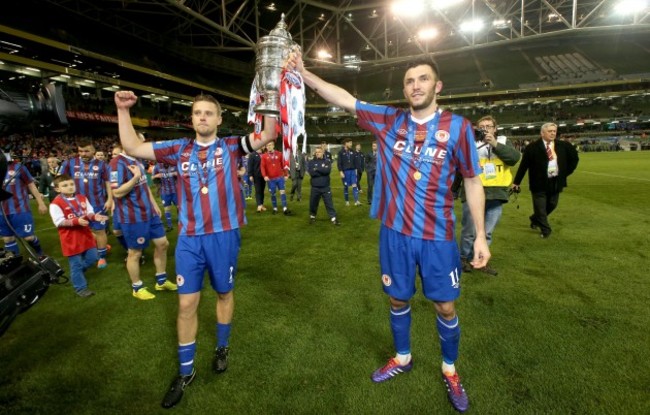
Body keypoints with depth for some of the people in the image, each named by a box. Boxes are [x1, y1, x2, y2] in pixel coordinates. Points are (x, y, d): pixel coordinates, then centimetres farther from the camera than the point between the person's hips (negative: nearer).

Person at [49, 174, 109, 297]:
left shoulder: (82, 198, 4)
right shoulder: (56, 203, -14)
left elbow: (89, 213, 6)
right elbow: (59, 222, -17)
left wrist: (94, 216, -16)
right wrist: (76, 221, -29)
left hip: (86, 235, 6)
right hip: (71, 240, -6)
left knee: (92, 258, 14)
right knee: (76, 264, 6)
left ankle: (76, 274, 40)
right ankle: (81, 288, 21)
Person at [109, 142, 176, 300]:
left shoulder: (137, 161, 12)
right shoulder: (118, 163, -17)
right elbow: (117, 192, -23)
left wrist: (154, 204, 19)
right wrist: (136, 177, -26)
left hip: (149, 213, 9)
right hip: (133, 217, -9)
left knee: (162, 243, 13)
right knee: (135, 252, 6)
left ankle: (161, 280, 29)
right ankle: (137, 288, 25)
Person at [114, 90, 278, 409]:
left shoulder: (231, 146, -1)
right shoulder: (179, 149, 6)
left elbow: (268, 135, -12)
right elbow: (132, 148, 6)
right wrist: (123, 111, -1)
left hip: (224, 234, -1)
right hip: (189, 238, 2)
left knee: (224, 293, 16)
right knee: (186, 303, 6)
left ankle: (222, 347, 41)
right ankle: (185, 371, 26)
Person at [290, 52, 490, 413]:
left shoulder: (457, 127, -5)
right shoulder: (389, 121, 0)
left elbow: (472, 182, -1)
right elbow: (344, 99, 0)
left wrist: (480, 235, -2)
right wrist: (304, 74, -7)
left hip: (437, 236, -2)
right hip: (394, 232, 2)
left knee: (445, 306, 10)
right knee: (398, 299, 17)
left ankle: (450, 370, 39)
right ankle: (402, 358, 44)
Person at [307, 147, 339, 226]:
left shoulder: (327, 162, 3)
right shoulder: (311, 162, 2)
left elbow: (327, 170, -18)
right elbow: (311, 172, -15)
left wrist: (317, 169, -13)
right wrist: (322, 171, -13)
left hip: (326, 187, 0)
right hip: (315, 187, 1)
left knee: (329, 203, 1)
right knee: (313, 203, 11)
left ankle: (333, 218, 4)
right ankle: (312, 216, 32)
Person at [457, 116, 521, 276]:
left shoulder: (503, 141, 11)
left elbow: (515, 157, -9)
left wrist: (495, 144, -16)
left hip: (496, 195, 3)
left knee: (487, 232, 12)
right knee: (470, 230, 2)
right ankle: (464, 258, 22)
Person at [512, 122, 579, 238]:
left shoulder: (563, 146, 3)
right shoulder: (532, 147, -10)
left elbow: (574, 158, 18)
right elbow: (523, 165, -9)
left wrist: (566, 172, 8)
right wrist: (516, 182, -11)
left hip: (555, 182, 5)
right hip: (539, 182, -5)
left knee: (552, 205, 14)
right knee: (540, 208, 1)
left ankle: (535, 219, 37)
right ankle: (545, 230, 16)